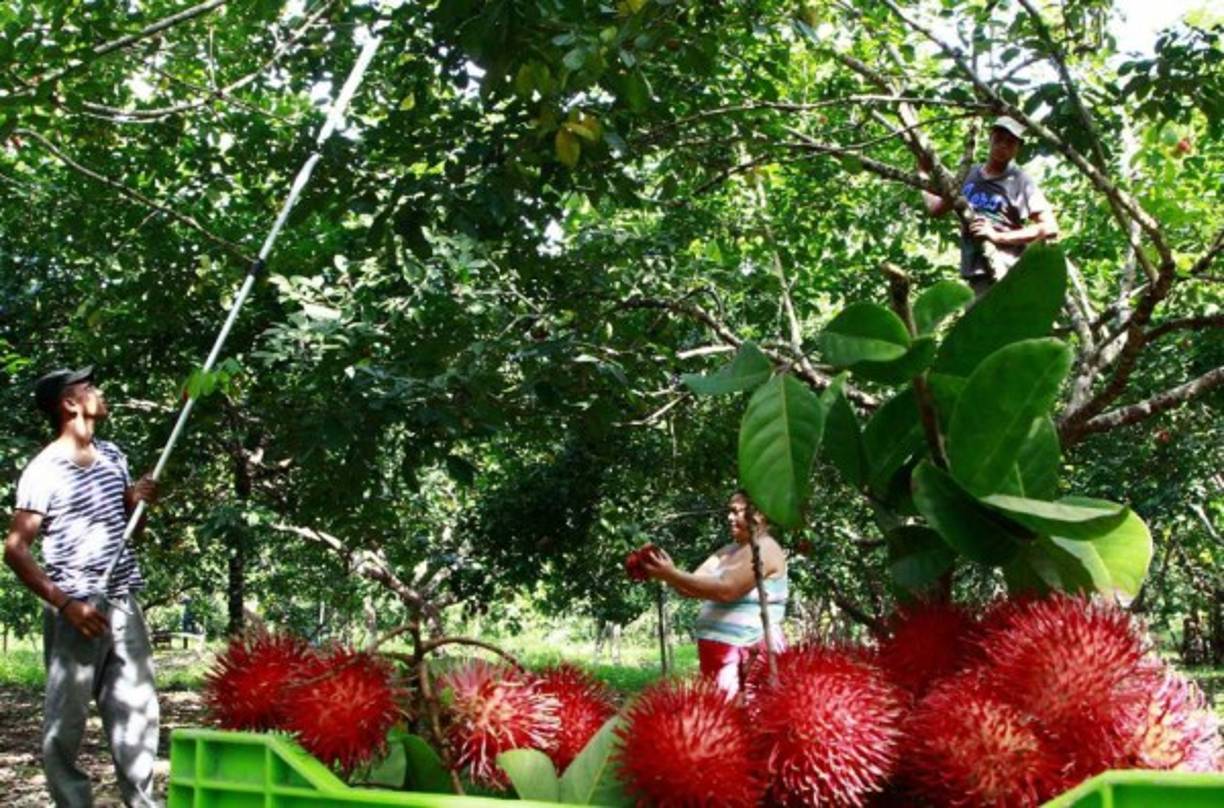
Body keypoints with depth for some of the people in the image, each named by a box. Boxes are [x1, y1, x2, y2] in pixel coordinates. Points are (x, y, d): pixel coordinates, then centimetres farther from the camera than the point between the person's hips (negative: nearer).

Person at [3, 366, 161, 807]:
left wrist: (139, 501, 1)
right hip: (78, 610, -7)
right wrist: (66, 604, -19)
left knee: (138, 710, 9)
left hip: (124, 604, 7)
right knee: (65, 722, 1)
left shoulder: (112, 455, 10)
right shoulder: (43, 472, -11)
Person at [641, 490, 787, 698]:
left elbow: (726, 590, -21)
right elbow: (693, 586, 9)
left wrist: (672, 574, -22)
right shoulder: (727, 552, 18)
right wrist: (666, 574, -12)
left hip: (749, 654, -9)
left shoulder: (764, 550, -9)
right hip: (718, 650, 9)